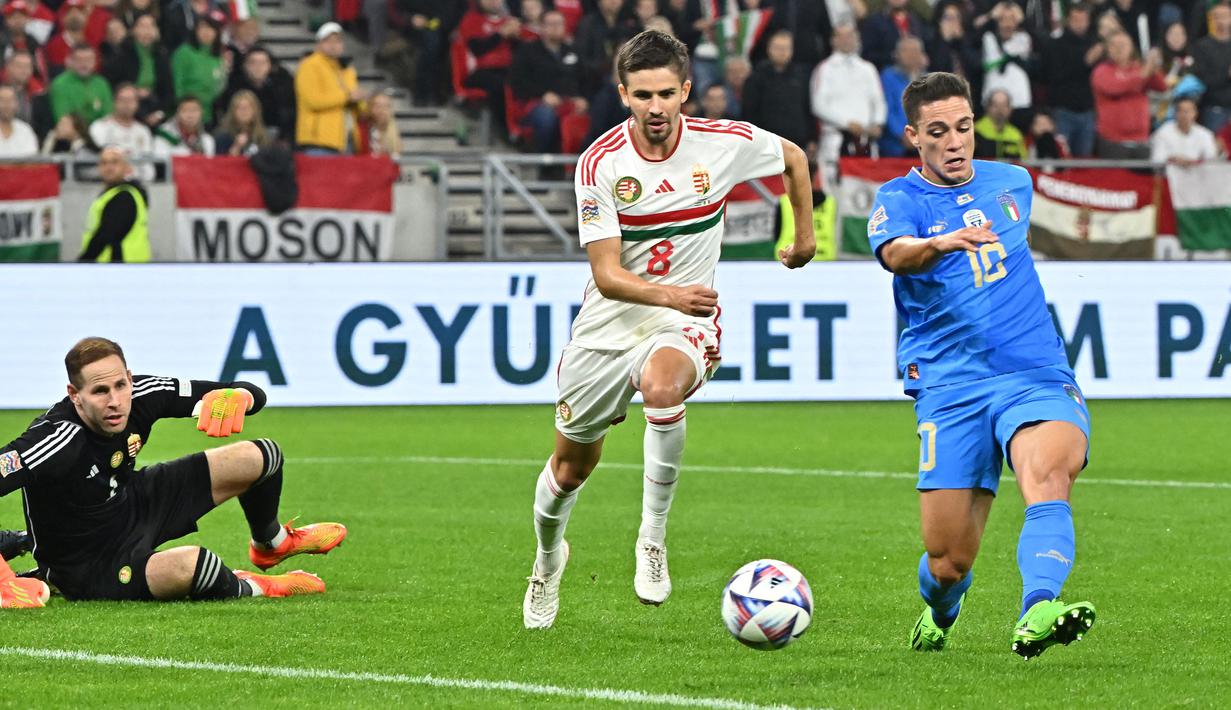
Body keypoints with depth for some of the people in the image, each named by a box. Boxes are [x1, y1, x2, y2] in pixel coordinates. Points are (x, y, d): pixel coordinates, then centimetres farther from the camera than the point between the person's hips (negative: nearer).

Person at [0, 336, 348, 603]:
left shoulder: (140, 395, -18)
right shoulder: (56, 440, -37)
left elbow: (254, 395, -11)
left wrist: (237, 396, -35)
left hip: (136, 505, 8)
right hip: (89, 569, -8)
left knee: (262, 457, 8)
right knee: (192, 563, -39)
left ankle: (272, 545, 42)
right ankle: (246, 589, 0)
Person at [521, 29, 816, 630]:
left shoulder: (723, 143, -12)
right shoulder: (600, 163, -16)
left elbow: (793, 158, 12)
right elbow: (606, 275, -22)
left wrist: (804, 235, 19)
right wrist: (669, 294, -40)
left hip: (686, 324, -1)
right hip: (609, 325, 1)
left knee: (662, 384, -38)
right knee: (571, 467, 13)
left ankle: (653, 536, -24)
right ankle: (548, 555, 47)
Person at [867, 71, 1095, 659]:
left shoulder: (1013, 182, 15)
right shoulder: (899, 199, 0)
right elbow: (895, 253, -25)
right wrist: (942, 244, -43)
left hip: (1037, 373, 2)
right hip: (950, 387, -2)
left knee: (1049, 475, -32)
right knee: (948, 562, -3)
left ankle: (1037, 614, -51)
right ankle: (939, 611, 34)